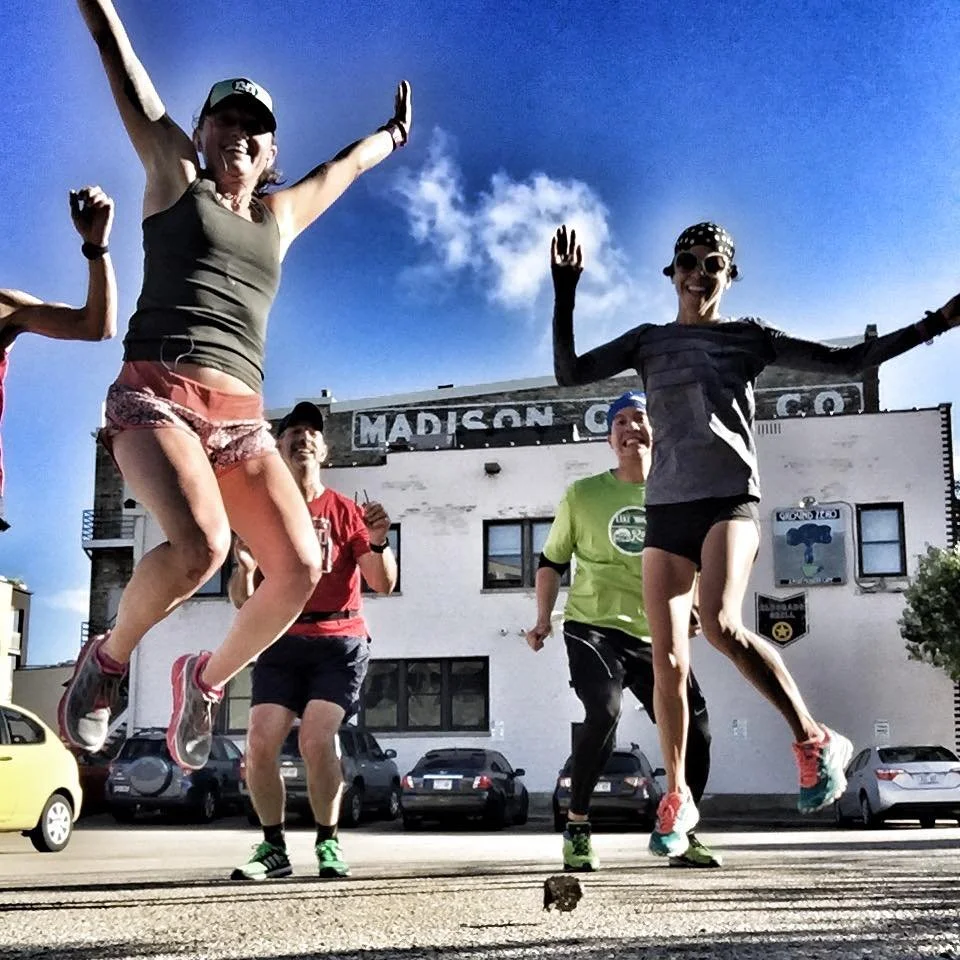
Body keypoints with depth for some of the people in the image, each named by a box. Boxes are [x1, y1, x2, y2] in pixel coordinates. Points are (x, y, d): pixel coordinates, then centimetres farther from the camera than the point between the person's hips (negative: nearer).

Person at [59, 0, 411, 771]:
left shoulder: (281, 215, 25)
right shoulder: (174, 177, 15)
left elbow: (346, 166, 43)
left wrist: (393, 134, 57)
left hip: (240, 417, 5)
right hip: (157, 394, -5)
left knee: (300, 568, -14)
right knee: (201, 542, -32)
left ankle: (208, 676, 14)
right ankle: (107, 658, -3)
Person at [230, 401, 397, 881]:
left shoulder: (345, 511, 4)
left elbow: (383, 584, -2)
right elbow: (242, 600, 7)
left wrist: (377, 543, -22)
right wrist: (244, 568, -15)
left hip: (339, 642, -2)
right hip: (281, 642, 2)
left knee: (317, 737, -19)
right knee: (260, 742, -12)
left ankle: (328, 843, -2)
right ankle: (273, 847, 4)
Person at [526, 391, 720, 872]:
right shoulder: (583, 494, 2)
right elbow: (552, 562, 11)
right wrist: (543, 619, 1)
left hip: (656, 636, 3)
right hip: (593, 627, -3)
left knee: (694, 728, -4)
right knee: (603, 713, -26)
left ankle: (683, 836, 17)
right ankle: (577, 827, -8)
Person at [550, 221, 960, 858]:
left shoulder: (748, 337, 10)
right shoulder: (649, 342, 14)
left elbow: (843, 361, 9)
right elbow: (569, 372, 7)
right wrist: (565, 295, -1)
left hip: (730, 500, -3)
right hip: (666, 507, 3)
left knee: (721, 623, -29)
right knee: (668, 659, 0)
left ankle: (816, 742, -12)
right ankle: (678, 797, 15)